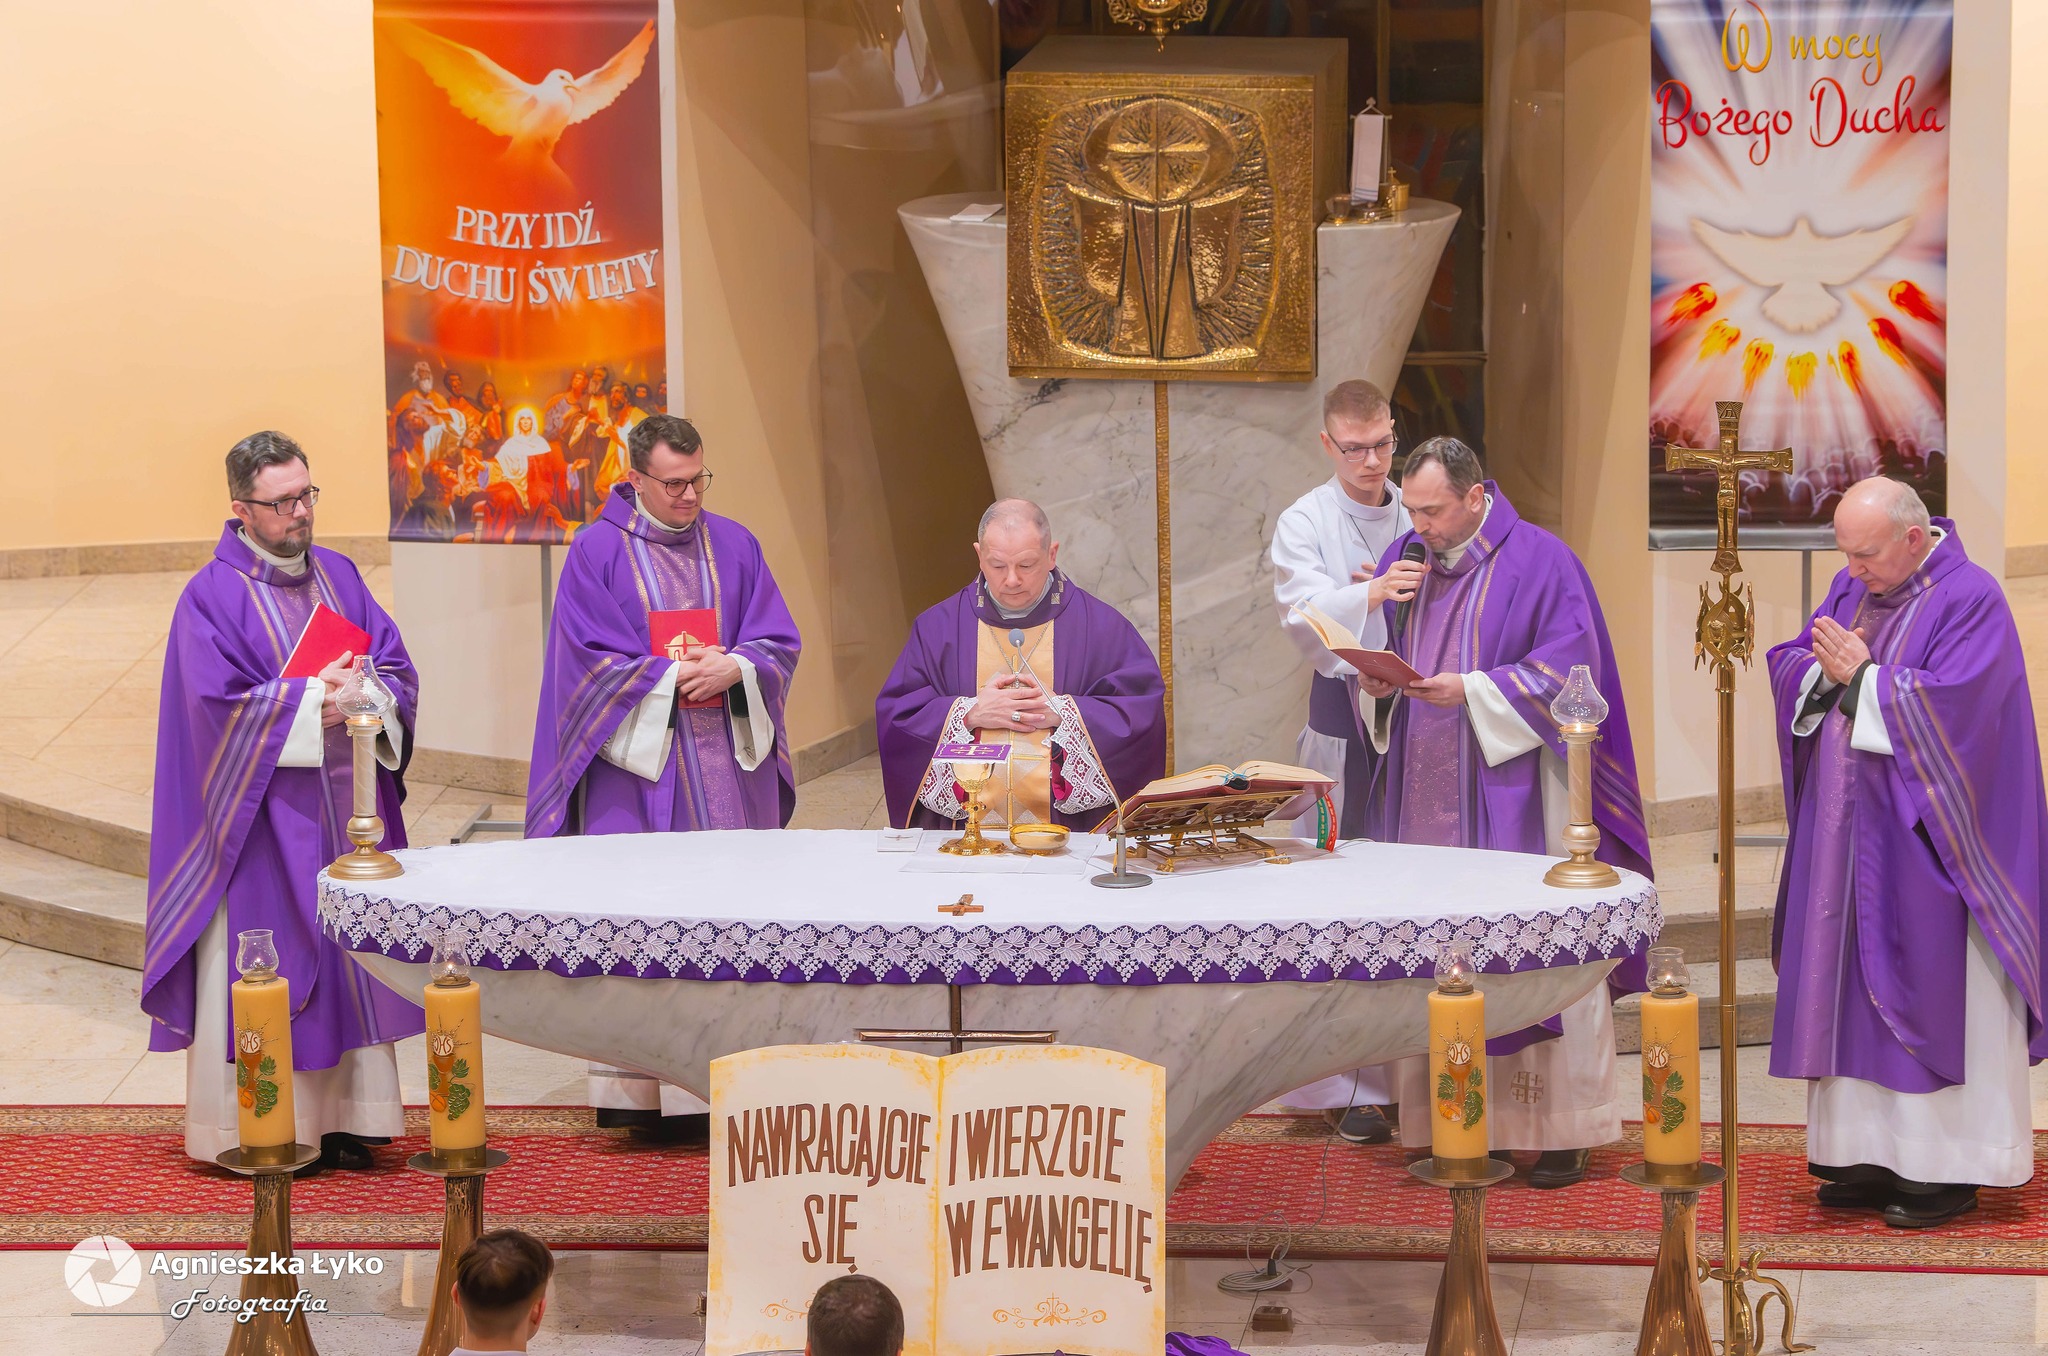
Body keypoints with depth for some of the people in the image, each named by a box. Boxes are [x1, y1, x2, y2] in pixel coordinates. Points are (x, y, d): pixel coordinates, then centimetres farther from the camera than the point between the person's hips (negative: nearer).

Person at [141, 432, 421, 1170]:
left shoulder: (339, 575, 11)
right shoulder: (211, 595, -6)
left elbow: (398, 667, 7)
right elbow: (220, 704, -15)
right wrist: (314, 701, -18)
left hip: (345, 803, 6)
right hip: (261, 814, -5)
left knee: (348, 956, 6)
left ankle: (344, 1118, 13)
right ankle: (252, 1130, 3)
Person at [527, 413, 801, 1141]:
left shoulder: (735, 546, 11)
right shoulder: (598, 550, 1)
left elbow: (779, 643, 7)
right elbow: (592, 658, -5)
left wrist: (731, 669, -12)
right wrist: (673, 676, -12)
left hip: (727, 764, 3)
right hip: (636, 762, -3)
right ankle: (635, 1093, -4)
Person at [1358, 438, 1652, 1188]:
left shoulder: (1539, 562, -6)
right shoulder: (1405, 558, 12)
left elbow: (1570, 669, -11)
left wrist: (1471, 692, -20)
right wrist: (1377, 683, -6)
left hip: (1515, 800, -5)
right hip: (1425, 800, 5)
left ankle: (1560, 1132, 2)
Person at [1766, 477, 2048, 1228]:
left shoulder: (1969, 598, -13)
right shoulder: (1853, 587, 10)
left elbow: (1947, 707, -22)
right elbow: (1790, 666, 10)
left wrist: (1860, 677, -14)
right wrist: (1824, 669, -12)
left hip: (1922, 841, -7)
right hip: (1847, 832, 7)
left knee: (1933, 995, -2)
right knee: (1852, 989, 8)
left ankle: (1947, 1168, 5)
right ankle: (1872, 1153, 15)